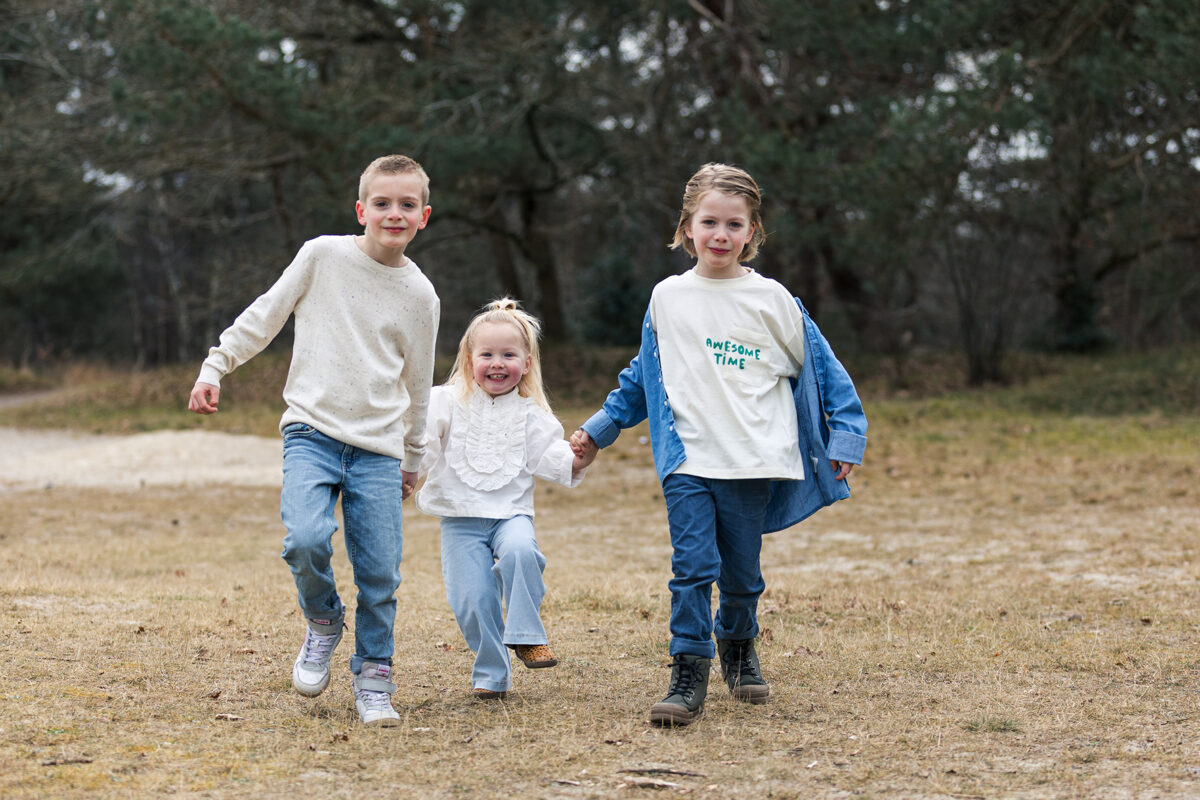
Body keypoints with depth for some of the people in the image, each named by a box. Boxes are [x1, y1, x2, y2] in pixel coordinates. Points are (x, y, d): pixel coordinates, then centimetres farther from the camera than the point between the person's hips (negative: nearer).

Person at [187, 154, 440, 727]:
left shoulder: (420, 296, 8)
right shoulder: (323, 255, 1)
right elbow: (265, 315, 10)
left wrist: (412, 462, 26)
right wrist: (216, 367, 4)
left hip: (378, 447, 2)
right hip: (312, 429, -2)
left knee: (380, 573, -4)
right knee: (306, 539, -24)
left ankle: (373, 680, 14)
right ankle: (322, 621, 7)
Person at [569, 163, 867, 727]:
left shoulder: (772, 300, 2)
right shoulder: (666, 299, 8)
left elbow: (821, 368, 8)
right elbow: (642, 376, 20)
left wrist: (845, 436, 2)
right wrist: (599, 430, 21)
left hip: (754, 462, 0)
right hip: (687, 459, 0)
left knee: (741, 572, 8)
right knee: (692, 567, -11)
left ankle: (737, 645, 34)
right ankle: (688, 676, -7)